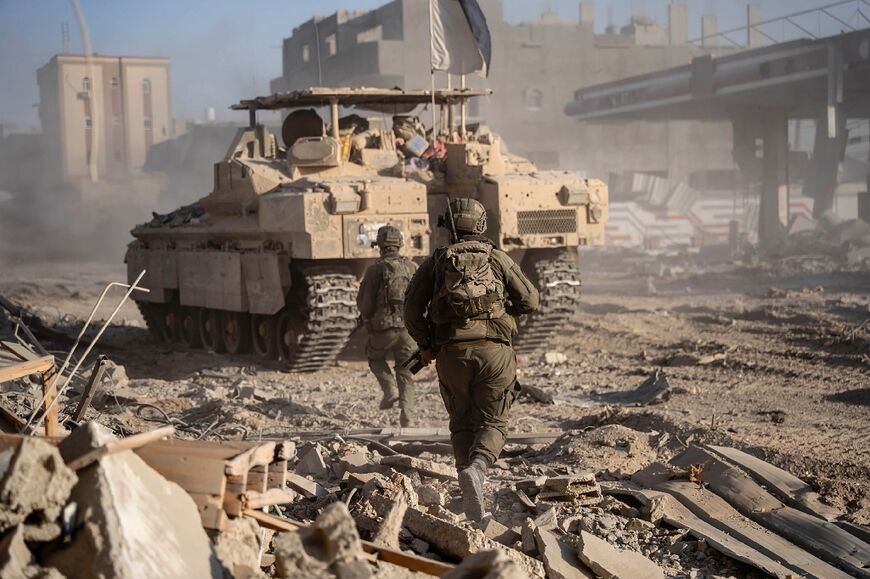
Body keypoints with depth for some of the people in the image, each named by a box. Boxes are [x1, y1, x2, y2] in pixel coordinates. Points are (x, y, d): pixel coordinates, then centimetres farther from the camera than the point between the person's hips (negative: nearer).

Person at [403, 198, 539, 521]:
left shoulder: (436, 262, 11)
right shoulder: (498, 258, 10)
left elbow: (412, 309, 4)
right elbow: (530, 301, 8)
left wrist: (424, 346, 17)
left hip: (452, 352, 1)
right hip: (494, 349, -1)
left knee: (462, 424, 14)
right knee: (492, 422, 8)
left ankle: (472, 506, 5)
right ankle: (477, 467, -23)